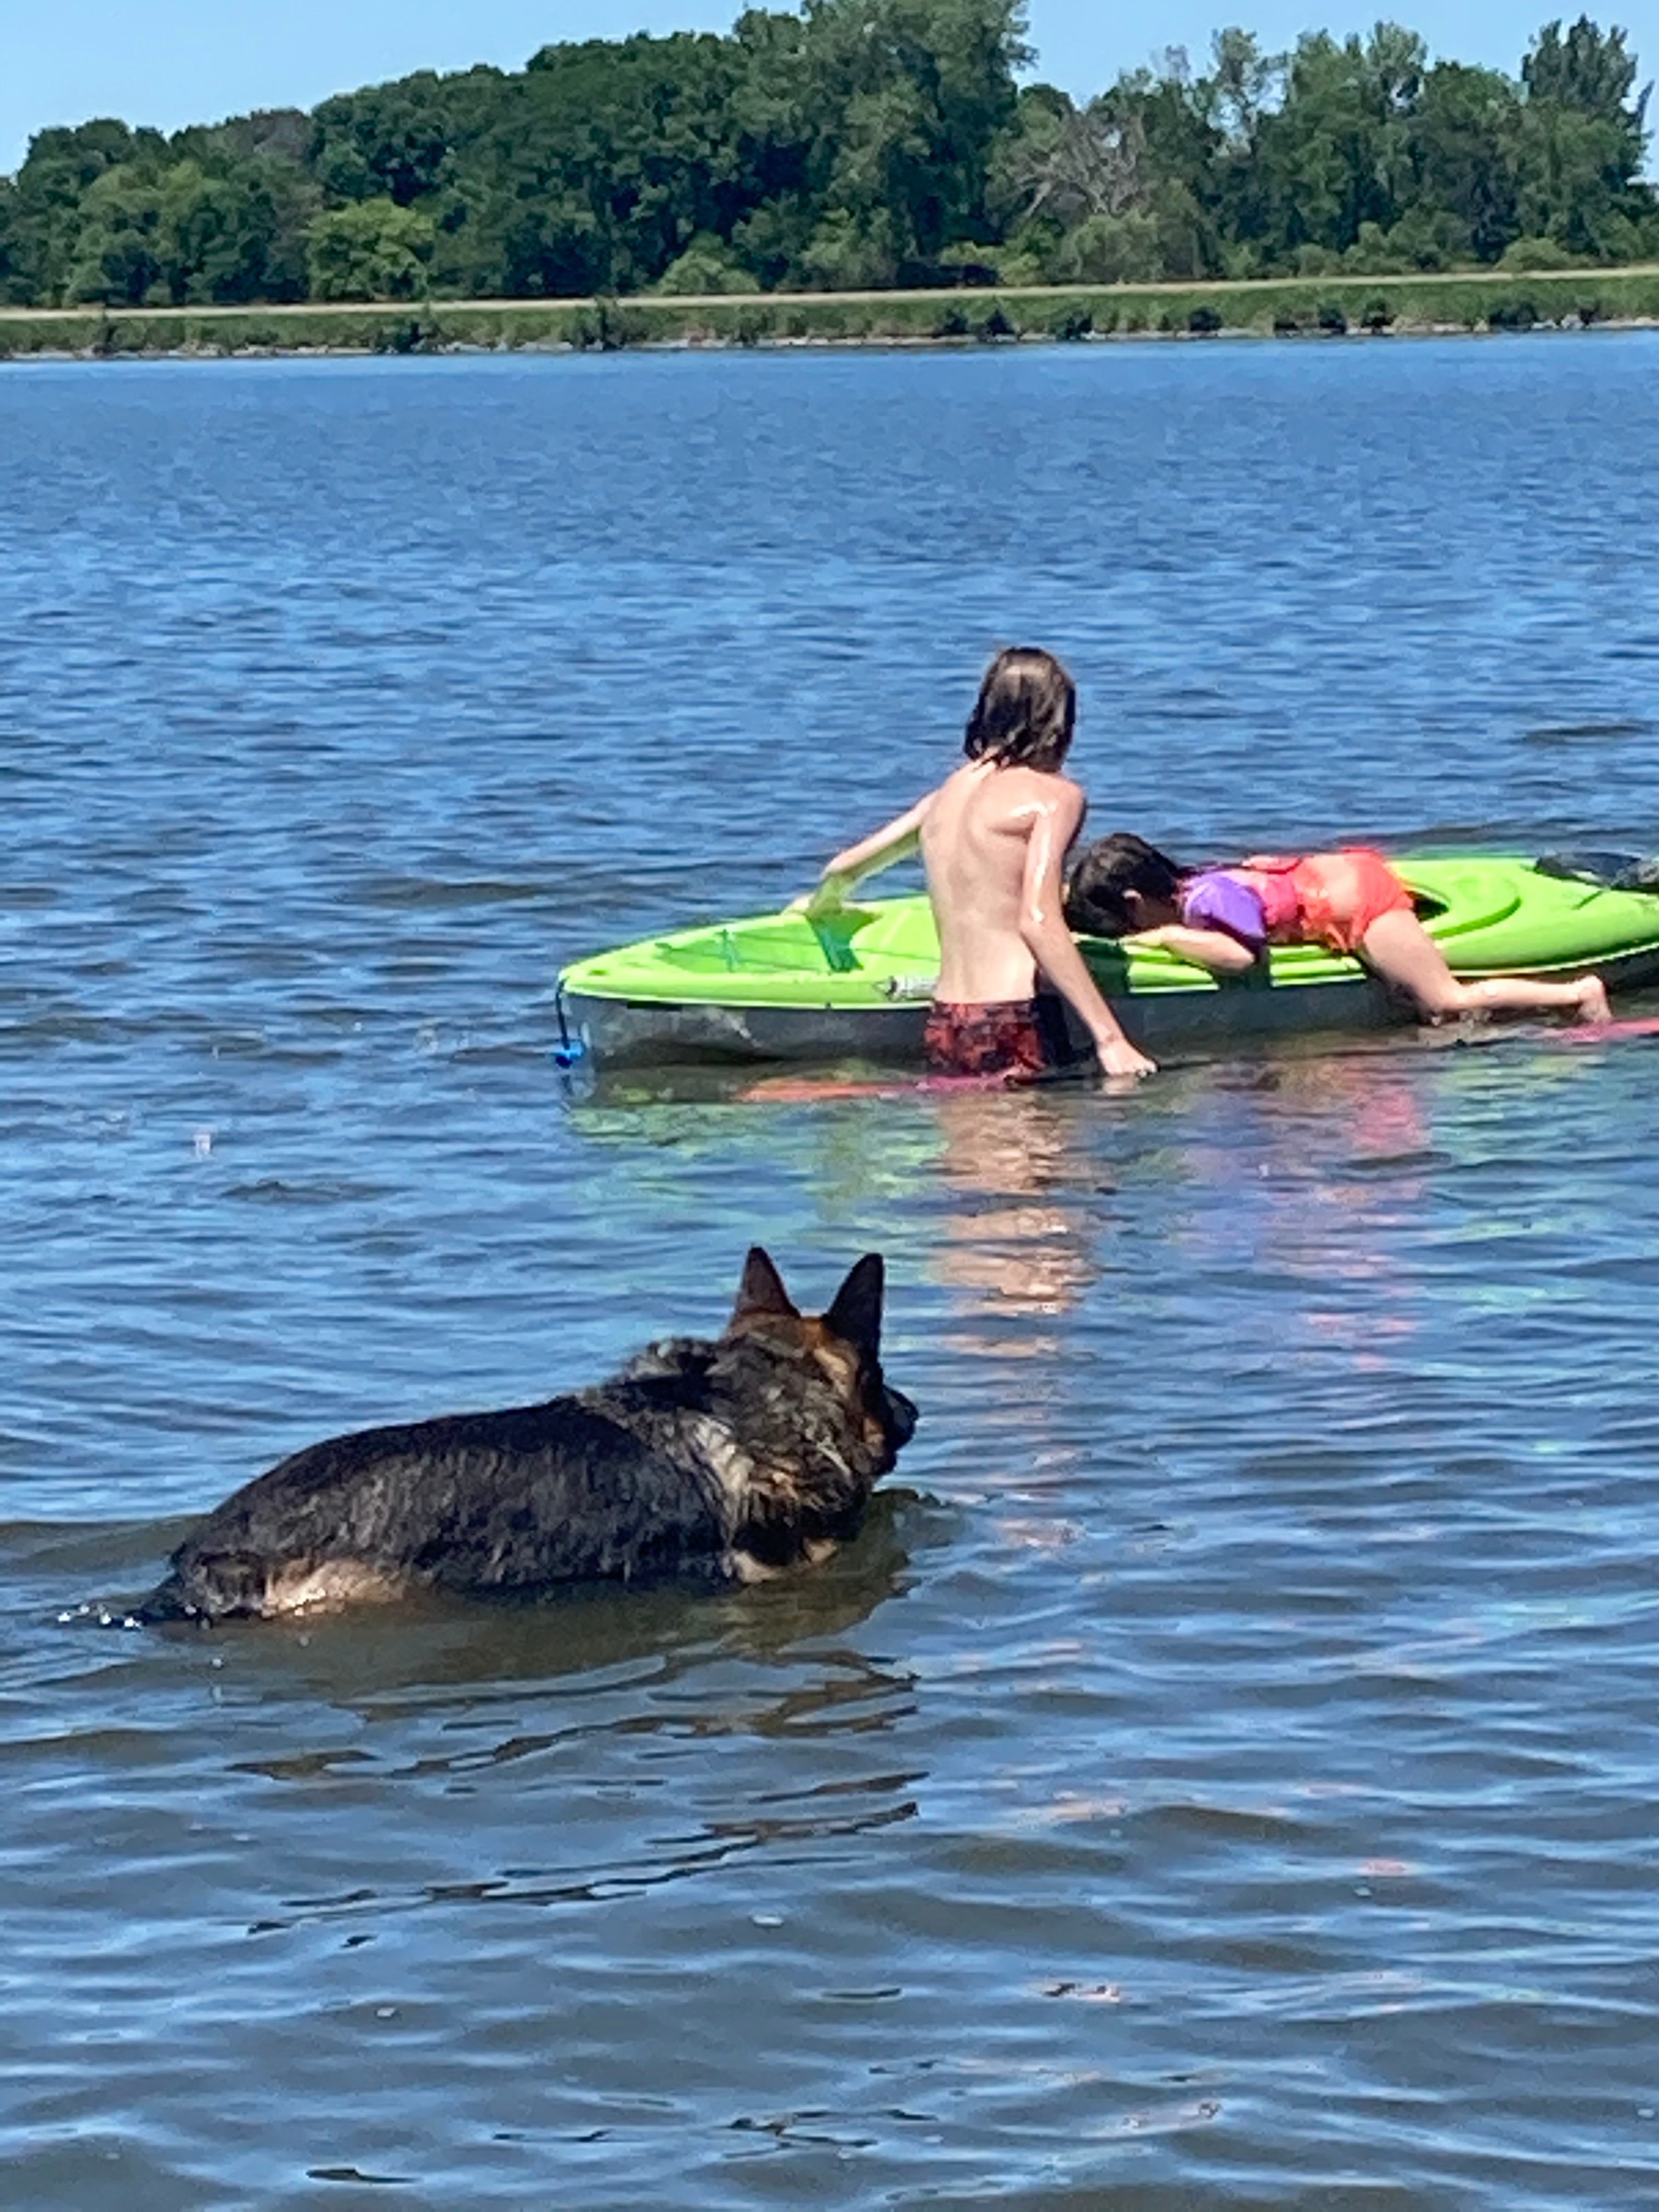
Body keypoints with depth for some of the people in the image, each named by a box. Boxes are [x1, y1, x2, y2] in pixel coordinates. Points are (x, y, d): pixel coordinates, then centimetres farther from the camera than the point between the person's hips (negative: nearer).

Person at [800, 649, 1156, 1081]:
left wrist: (823, 901, 52)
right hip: (1016, 1021, -7)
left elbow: (843, 869, 28)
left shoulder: (948, 793, 17)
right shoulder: (1055, 795, -2)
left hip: (943, 1027, 7)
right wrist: (1109, 1037, -17)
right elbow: (1038, 923, -15)